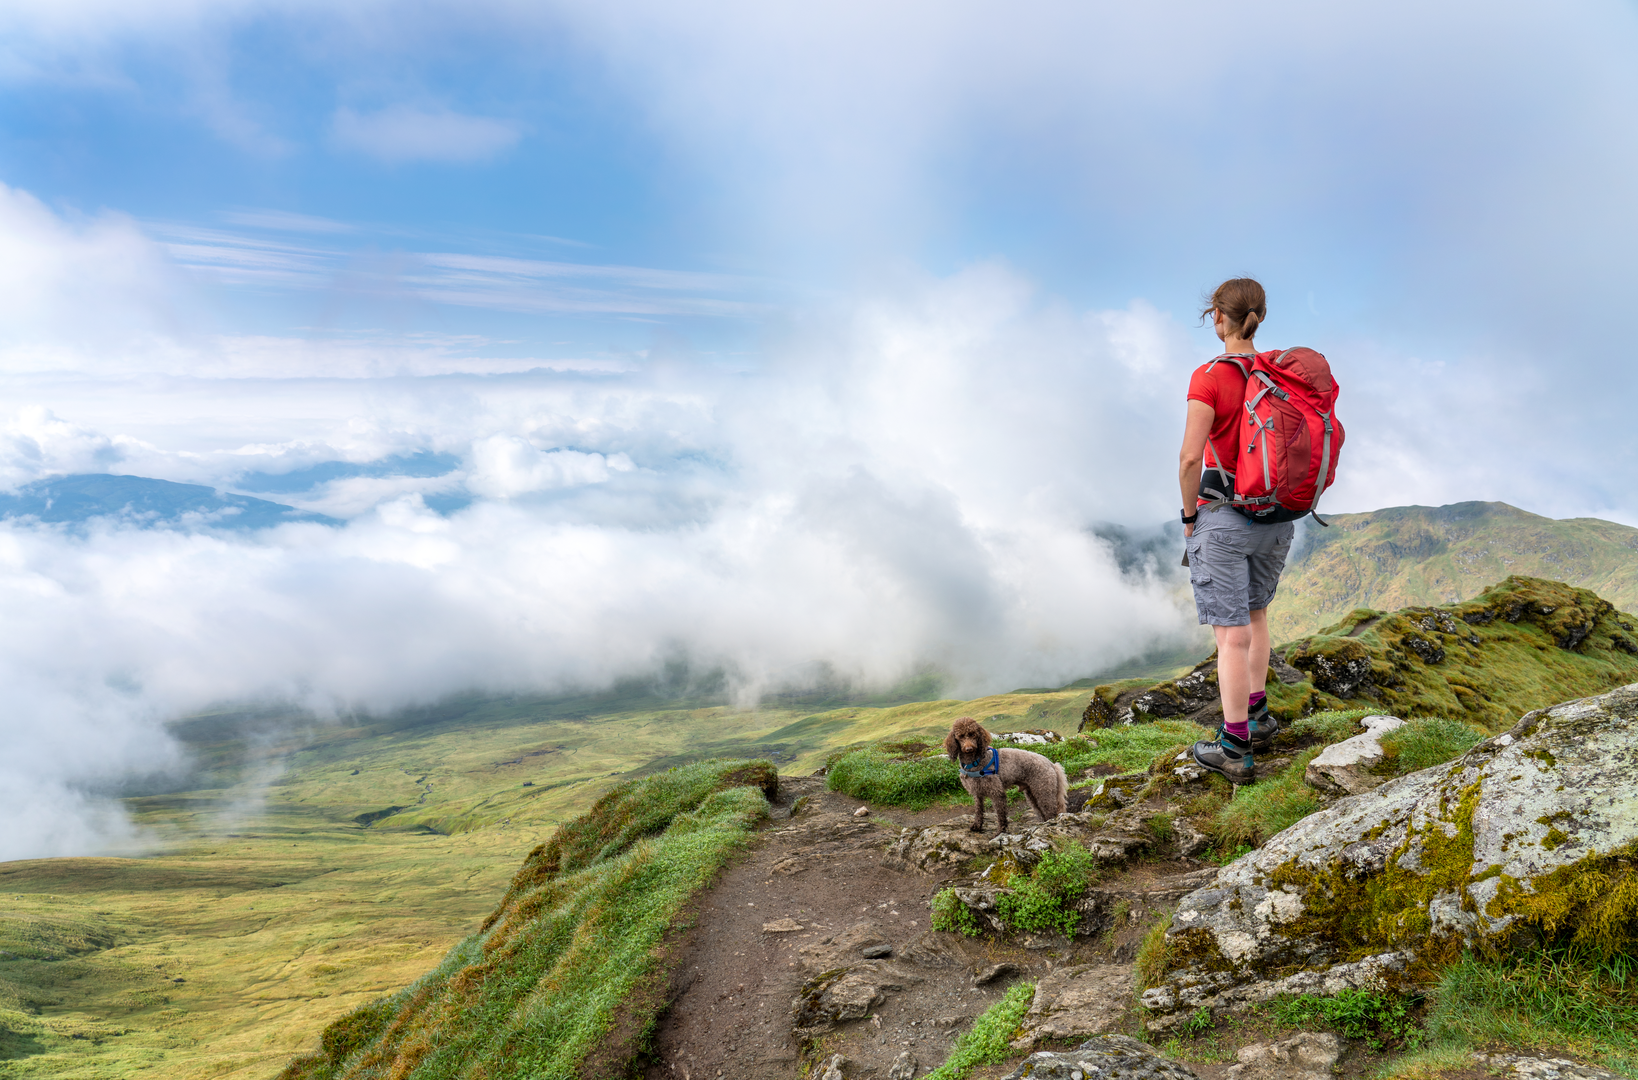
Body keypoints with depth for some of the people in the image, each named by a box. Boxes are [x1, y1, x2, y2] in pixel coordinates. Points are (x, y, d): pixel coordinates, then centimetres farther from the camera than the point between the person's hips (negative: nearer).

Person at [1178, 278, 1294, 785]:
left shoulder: (1209, 377, -16)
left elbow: (1191, 459, -22)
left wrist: (1189, 515, -8)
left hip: (1223, 518, -6)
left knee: (1232, 633, -1)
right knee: (1255, 611, 26)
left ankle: (1234, 749, 5)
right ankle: (1257, 714, 36)